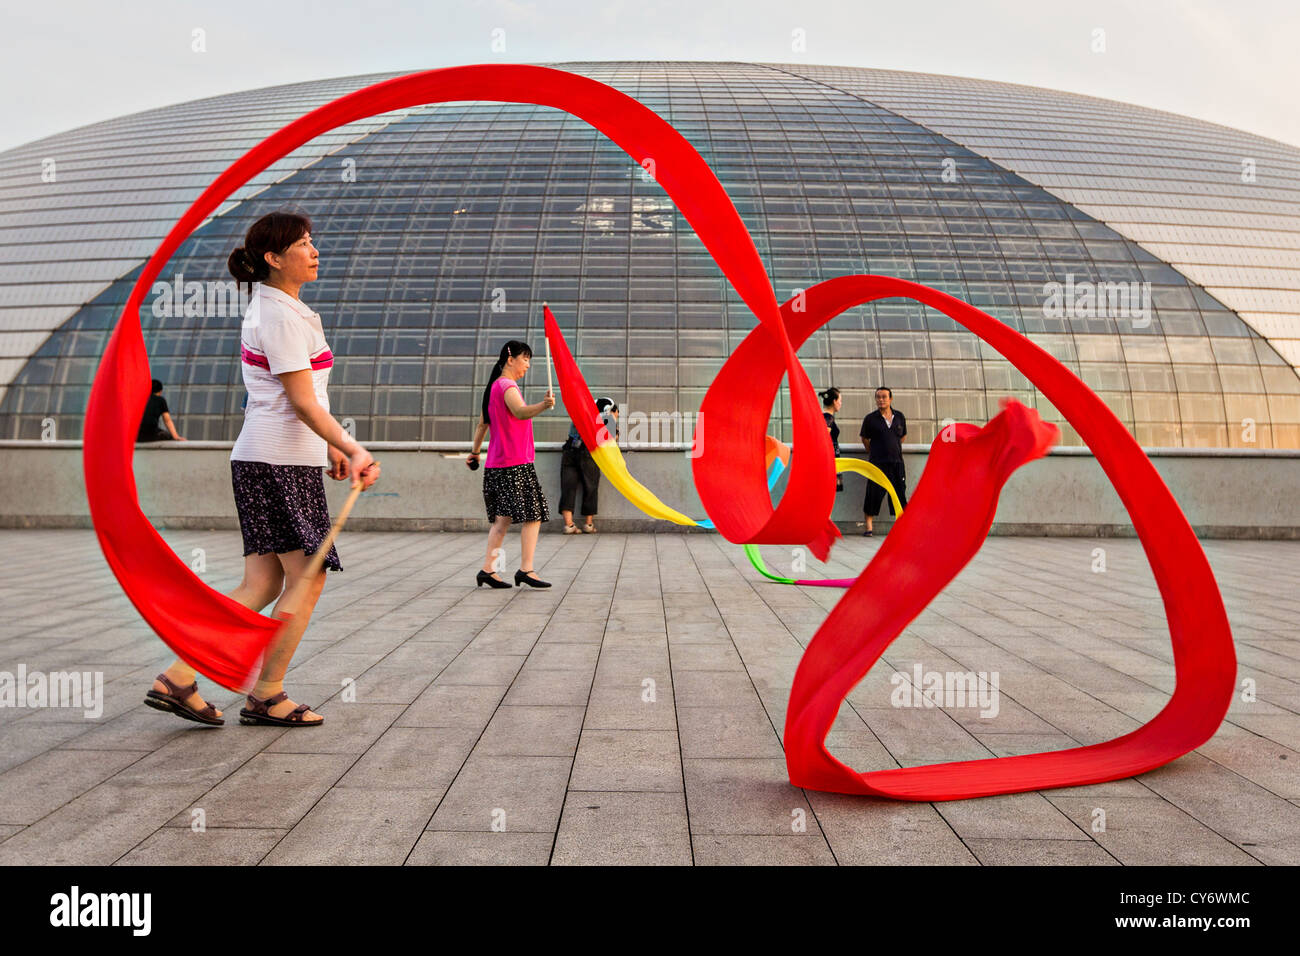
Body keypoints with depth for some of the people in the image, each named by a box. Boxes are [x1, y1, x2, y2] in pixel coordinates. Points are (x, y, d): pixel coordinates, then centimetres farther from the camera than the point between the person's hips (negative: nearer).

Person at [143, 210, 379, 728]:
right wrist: (352, 448, -23)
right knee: (307, 580, -1)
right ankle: (267, 696, 10)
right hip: (282, 460, -10)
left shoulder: (269, 308, 20)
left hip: (259, 458, 10)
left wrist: (330, 448, 23)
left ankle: (177, 678, 10)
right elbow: (302, 402, -17)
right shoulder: (282, 316, -12)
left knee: (261, 584, 8)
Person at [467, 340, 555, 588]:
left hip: (496, 465, 10)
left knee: (503, 519, 10)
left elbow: (482, 424, 27)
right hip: (515, 464, -10)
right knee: (533, 515, -7)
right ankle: (526, 569, -9)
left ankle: (488, 570, 10)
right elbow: (521, 412, -32)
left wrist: (475, 452, 36)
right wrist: (543, 405, -50)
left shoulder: (494, 386, 19)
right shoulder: (507, 386, -12)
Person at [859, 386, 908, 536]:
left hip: (896, 462, 3)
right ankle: (869, 528, 3)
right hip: (877, 463, -3)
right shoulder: (870, 419, -1)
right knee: (874, 494, -4)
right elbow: (864, 438, 11)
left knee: (899, 493, 5)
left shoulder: (899, 417, 8)